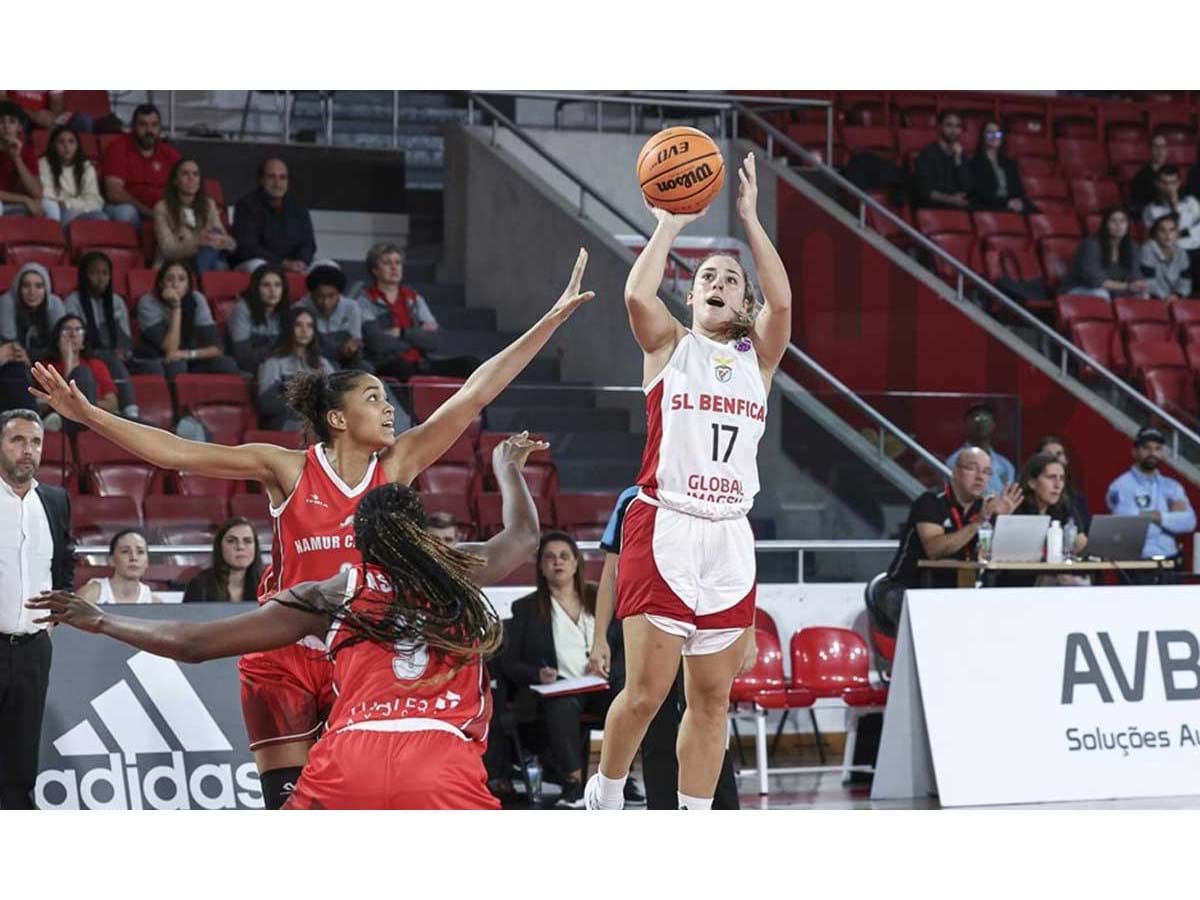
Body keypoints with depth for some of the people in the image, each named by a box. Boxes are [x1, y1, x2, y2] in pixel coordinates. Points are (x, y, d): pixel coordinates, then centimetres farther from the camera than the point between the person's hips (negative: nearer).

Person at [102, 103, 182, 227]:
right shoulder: (118, 148, -2)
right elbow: (115, 193, -12)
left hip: (161, 211, 3)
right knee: (125, 212, -37)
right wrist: (148, 212, -20)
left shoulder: (170, 154, 10)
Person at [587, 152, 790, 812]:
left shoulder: (757, 356, 13)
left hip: (729, 536, 4)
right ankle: (603, 800, 15)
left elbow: (782, 302, -7)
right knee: (646, 691, -7)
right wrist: (671, 224, -8)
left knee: (712, 698, 6)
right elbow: (637, 295, -16)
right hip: (664, 528, -4)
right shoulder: (669, 344, 6)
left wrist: (749, 220, -7)